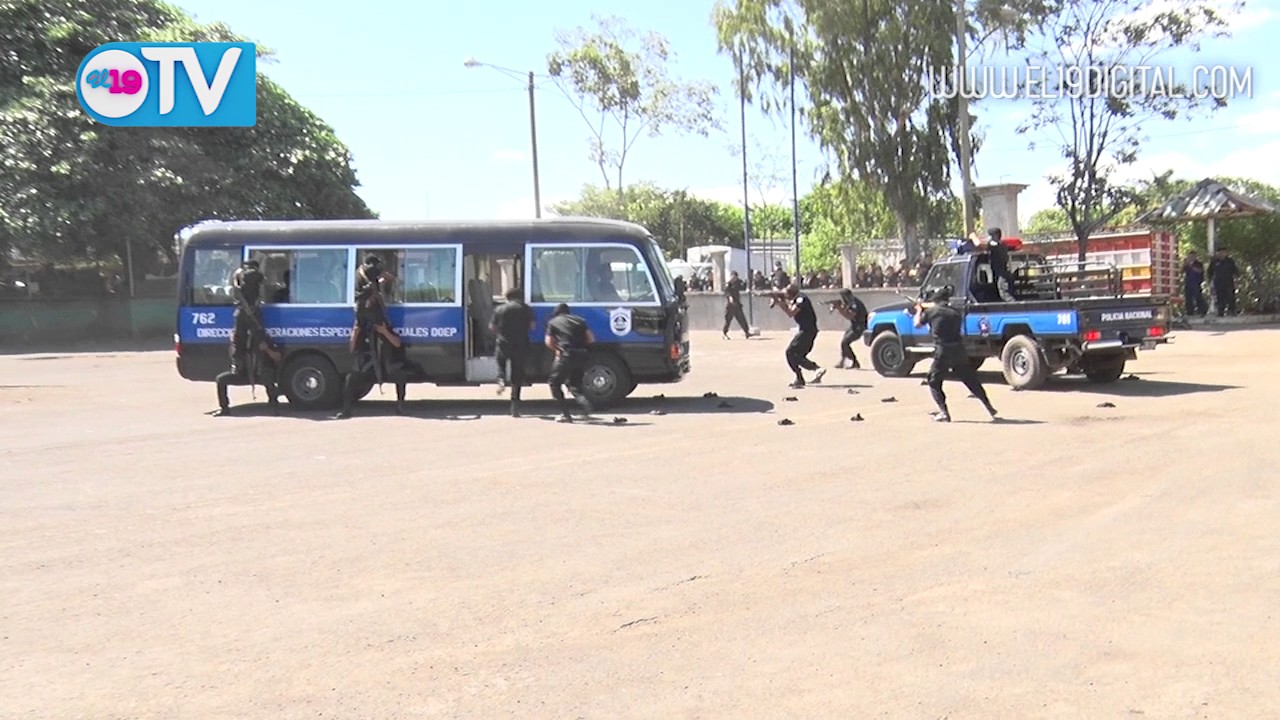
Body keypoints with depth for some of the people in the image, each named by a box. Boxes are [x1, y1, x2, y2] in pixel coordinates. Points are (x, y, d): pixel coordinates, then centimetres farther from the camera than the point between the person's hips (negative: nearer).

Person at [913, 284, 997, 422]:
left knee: (934, 383, 11)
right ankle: (990, 409, 18)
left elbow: (917, 324, 15)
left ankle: (944, 413, -4)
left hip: (942, 352, -4)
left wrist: (919, 310, 36)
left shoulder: (930, 311, 2)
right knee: (972, 381, 15)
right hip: (959, 350, 4)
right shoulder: (956, 313, 12)